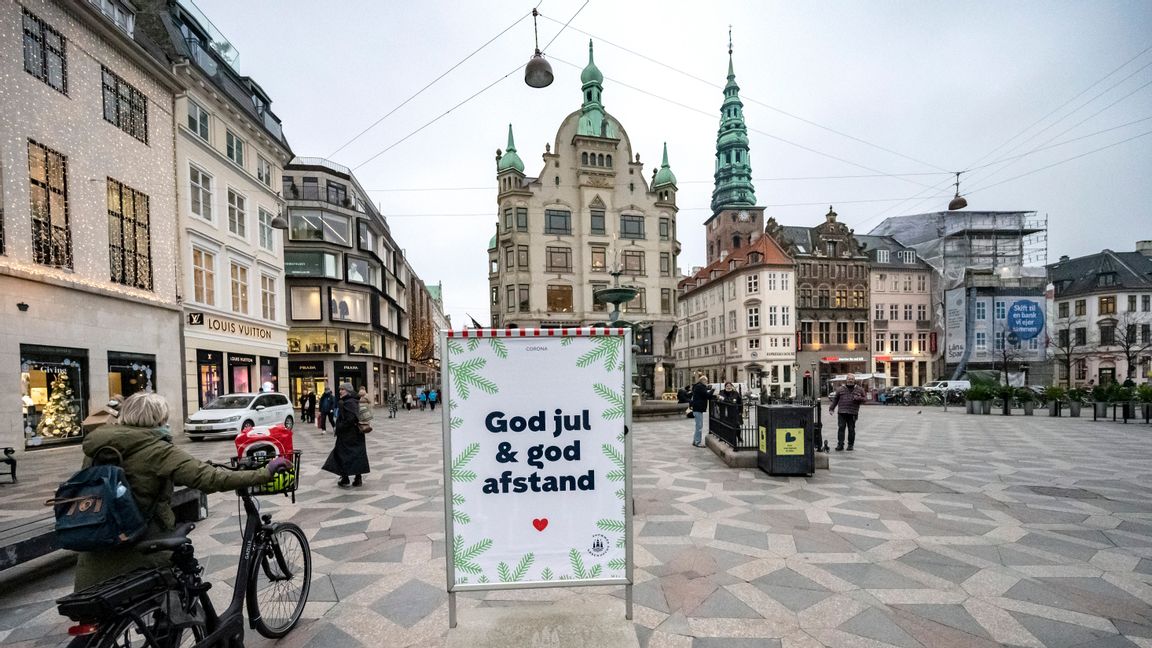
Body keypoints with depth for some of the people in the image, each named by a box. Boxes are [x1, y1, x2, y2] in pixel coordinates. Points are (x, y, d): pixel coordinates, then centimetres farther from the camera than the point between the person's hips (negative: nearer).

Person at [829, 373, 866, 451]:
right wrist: (831, 408, 8)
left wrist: (858, 398, -8)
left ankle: (850, 445, 17)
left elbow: (864, 399, 14)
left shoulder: (859, 389, 10)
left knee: (851, 429, 5)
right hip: (842, 413, 0)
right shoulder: (841, 389, 9)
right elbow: (835, 399, 13)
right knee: (841, 428, -4)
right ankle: (840, 444, 0)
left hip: (853, 413, 0)